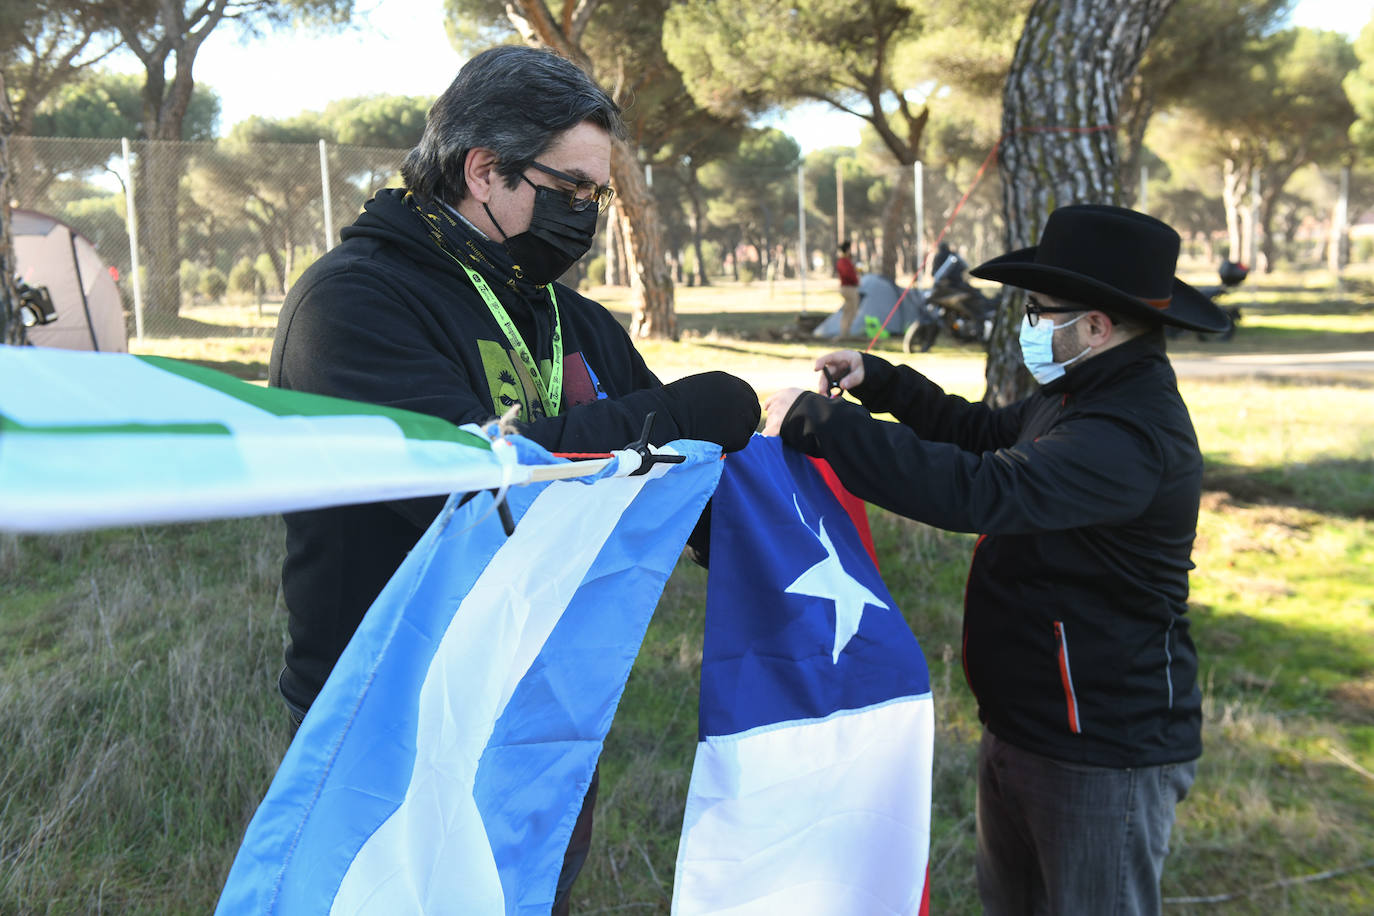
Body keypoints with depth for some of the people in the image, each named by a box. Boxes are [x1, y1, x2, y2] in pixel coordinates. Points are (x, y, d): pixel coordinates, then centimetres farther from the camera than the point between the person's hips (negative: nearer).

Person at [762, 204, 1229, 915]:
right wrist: (878, 382, 13)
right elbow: (988, 434, 23)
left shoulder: (1134, 435, -28)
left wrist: (817, 422, -33)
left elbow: (978, 491, -39)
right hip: (1020, 728, 10)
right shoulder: (1079, 397, 6)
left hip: (1102, 759, -10)